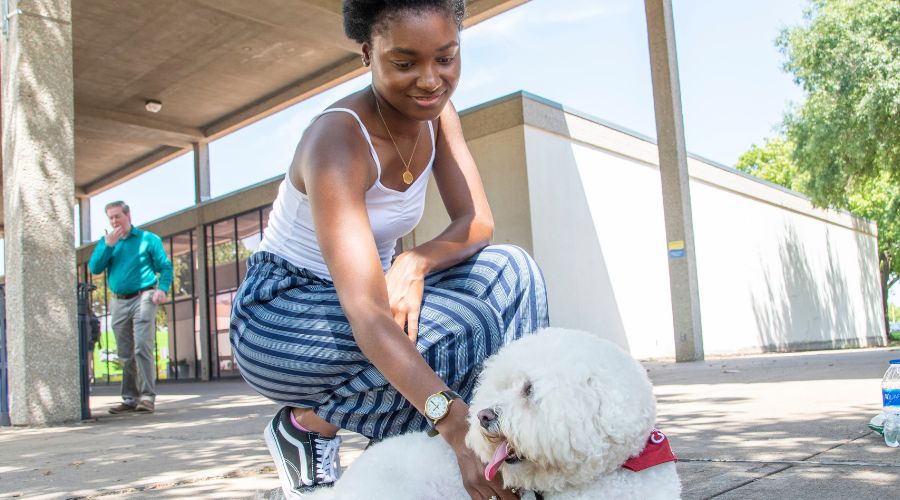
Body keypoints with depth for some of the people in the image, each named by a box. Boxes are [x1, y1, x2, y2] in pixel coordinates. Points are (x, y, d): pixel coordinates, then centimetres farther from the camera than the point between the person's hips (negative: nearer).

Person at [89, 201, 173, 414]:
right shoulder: (106, 241, 16)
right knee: (125, 355, 8)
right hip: (119, 302, 5)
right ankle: (130, 399, 15)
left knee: (142, 348, -14)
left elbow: (165, 267, 1)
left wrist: (162, 289, -16)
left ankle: (148, 396, -12)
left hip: (142, 298, -5)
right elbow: (94, 268, 3)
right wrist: (108, 245, -7)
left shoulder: (148, 238, 4)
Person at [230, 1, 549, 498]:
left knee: (508, 273, -13)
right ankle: (308, 425, -7)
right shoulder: (338, 140, -28)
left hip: (358, 293, 7)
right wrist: (455, 422, -49)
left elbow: (477, 222, -6)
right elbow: (365, 311, -38)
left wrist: (414, 264, -29)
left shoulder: (436, 114, -4)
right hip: (278, 316, -6)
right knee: (464, 326, -27)